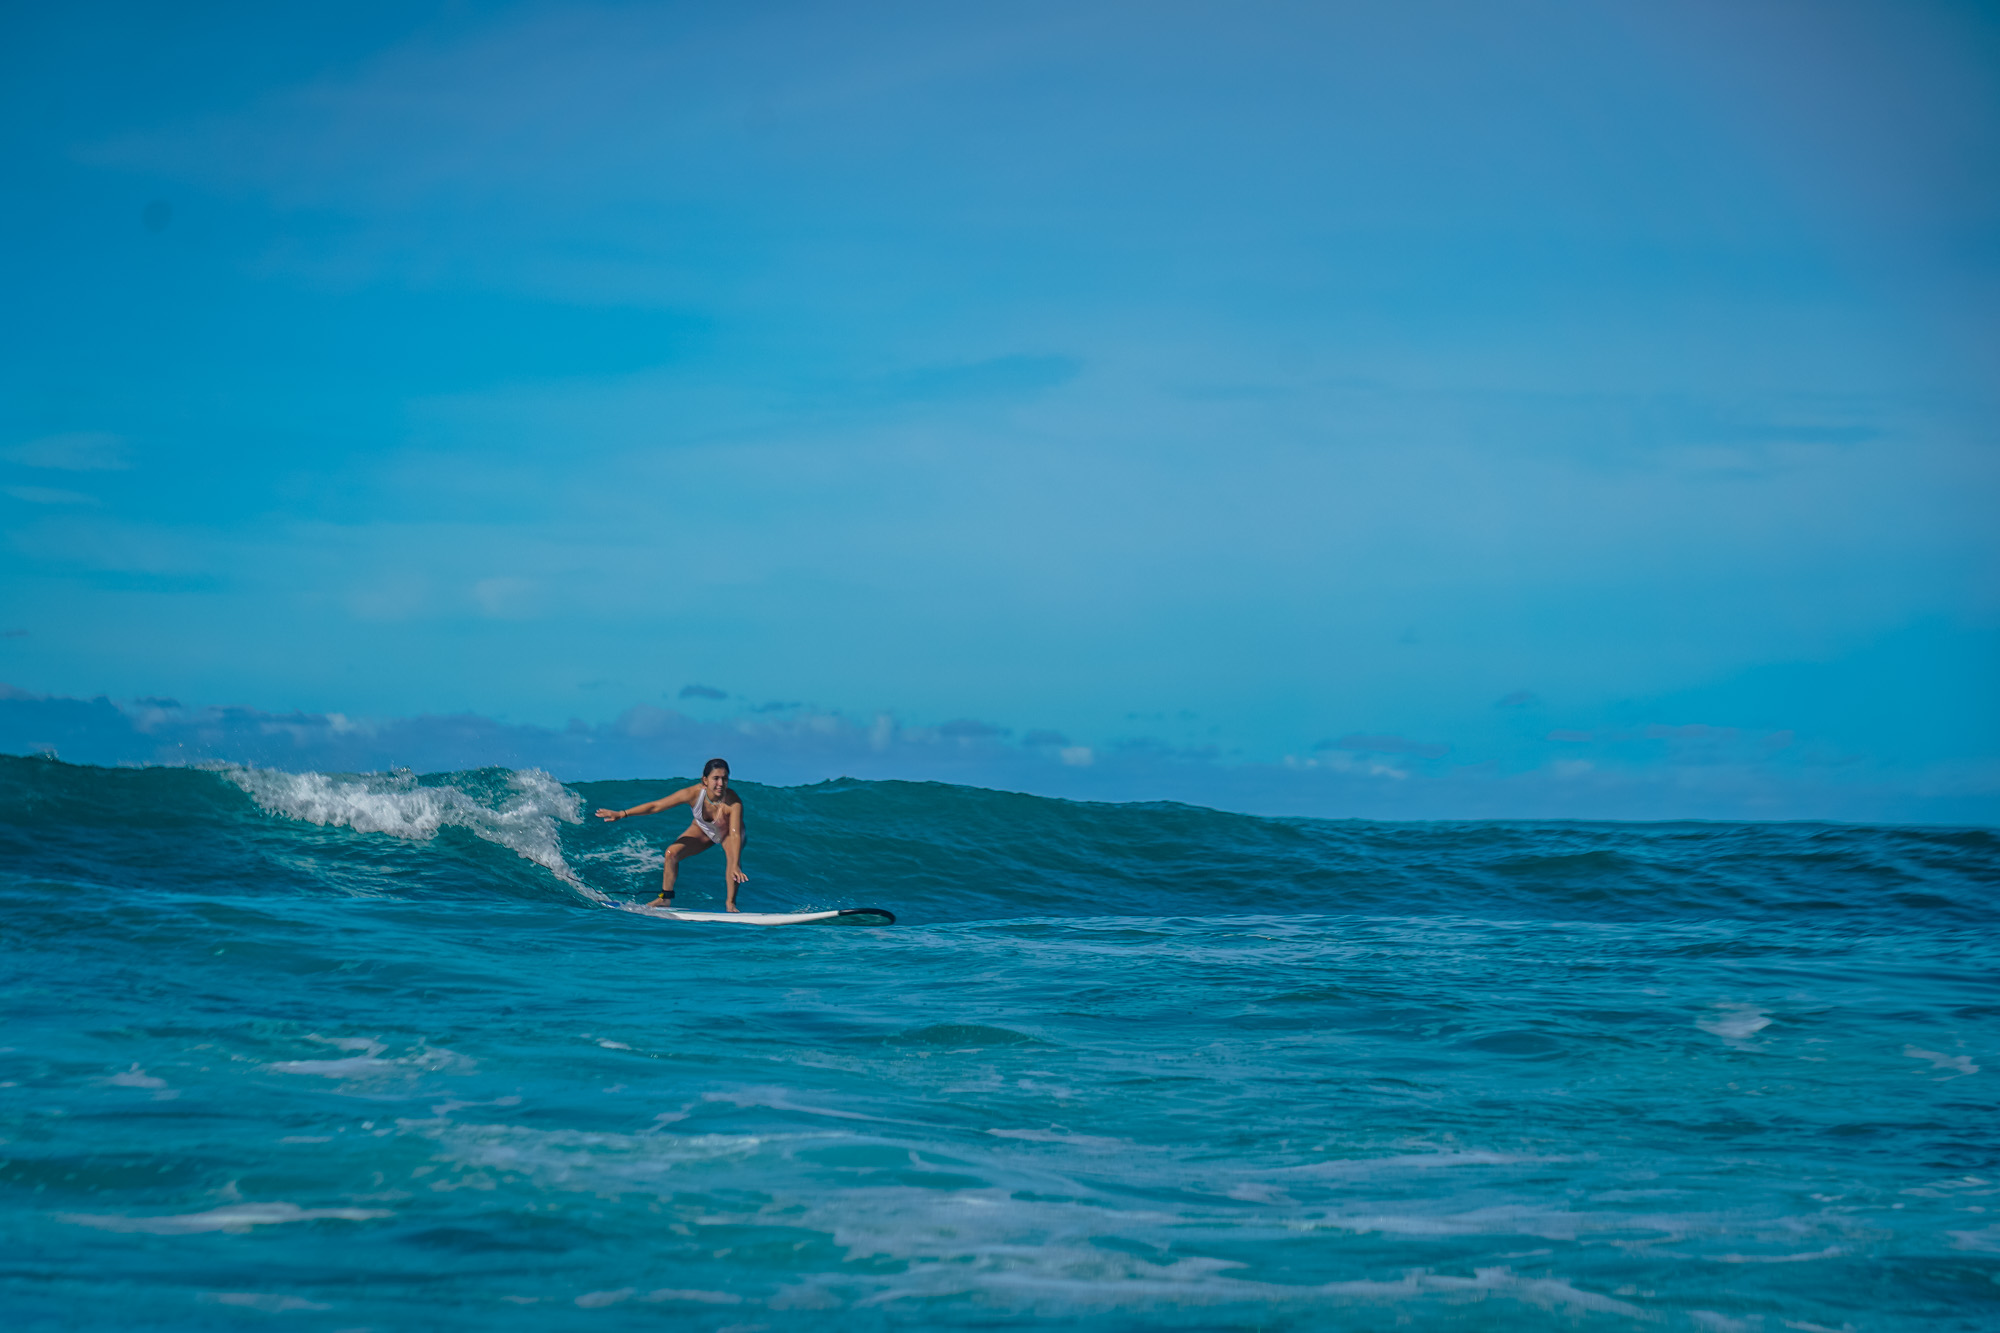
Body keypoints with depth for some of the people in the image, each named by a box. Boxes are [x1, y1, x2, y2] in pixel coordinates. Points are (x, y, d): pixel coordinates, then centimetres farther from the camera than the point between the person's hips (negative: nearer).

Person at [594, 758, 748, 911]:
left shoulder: (733, 802, -41)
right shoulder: (694, 793, -34)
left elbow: (735, 835, -48)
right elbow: (656, 806, -28)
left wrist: (735, 866, -62)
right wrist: (622, 814, -30)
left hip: (728, 833, -3)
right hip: (703, 830, 3)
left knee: (734, 857, -31)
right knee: (672, 852, -13)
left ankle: (730, 903, -13)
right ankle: (665, 898, 3)